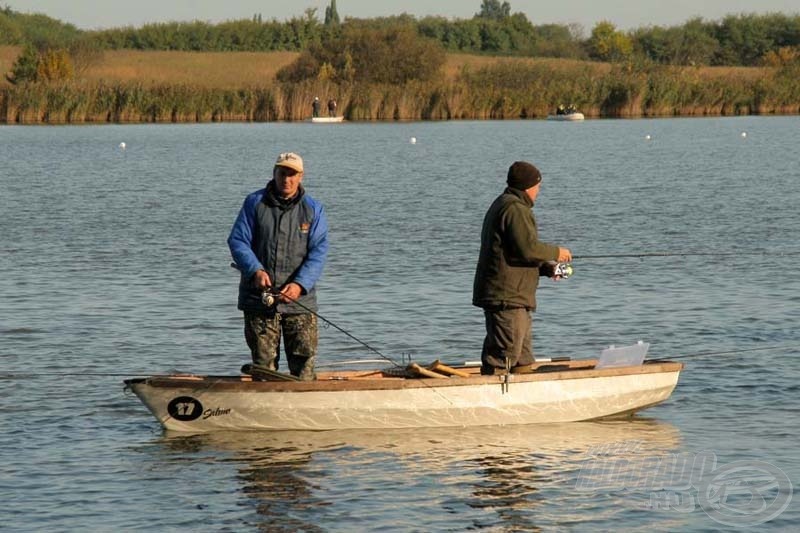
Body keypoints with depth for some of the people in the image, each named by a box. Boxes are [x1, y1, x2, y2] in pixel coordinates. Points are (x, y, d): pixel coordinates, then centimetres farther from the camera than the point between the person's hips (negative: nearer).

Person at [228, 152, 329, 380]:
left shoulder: (313, 209, 6)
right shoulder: (254, 203, 5)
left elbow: (318, 252, -2)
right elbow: (237, 241, 0)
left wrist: (300, 284, -18)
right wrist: (255, 270, -18)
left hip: (300, 300, 0)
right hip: (258, 299, 0)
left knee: (304, 361, -4)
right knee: (263, 362, 2)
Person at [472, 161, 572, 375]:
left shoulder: (501, 206, 22)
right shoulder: (515, 209, -13)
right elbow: (528, 248, -23)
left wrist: (545, 268, 14)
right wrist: (555, 253, -5)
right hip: (507, 299, -11)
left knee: (523, 361, 14)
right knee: (502, 357, -13)